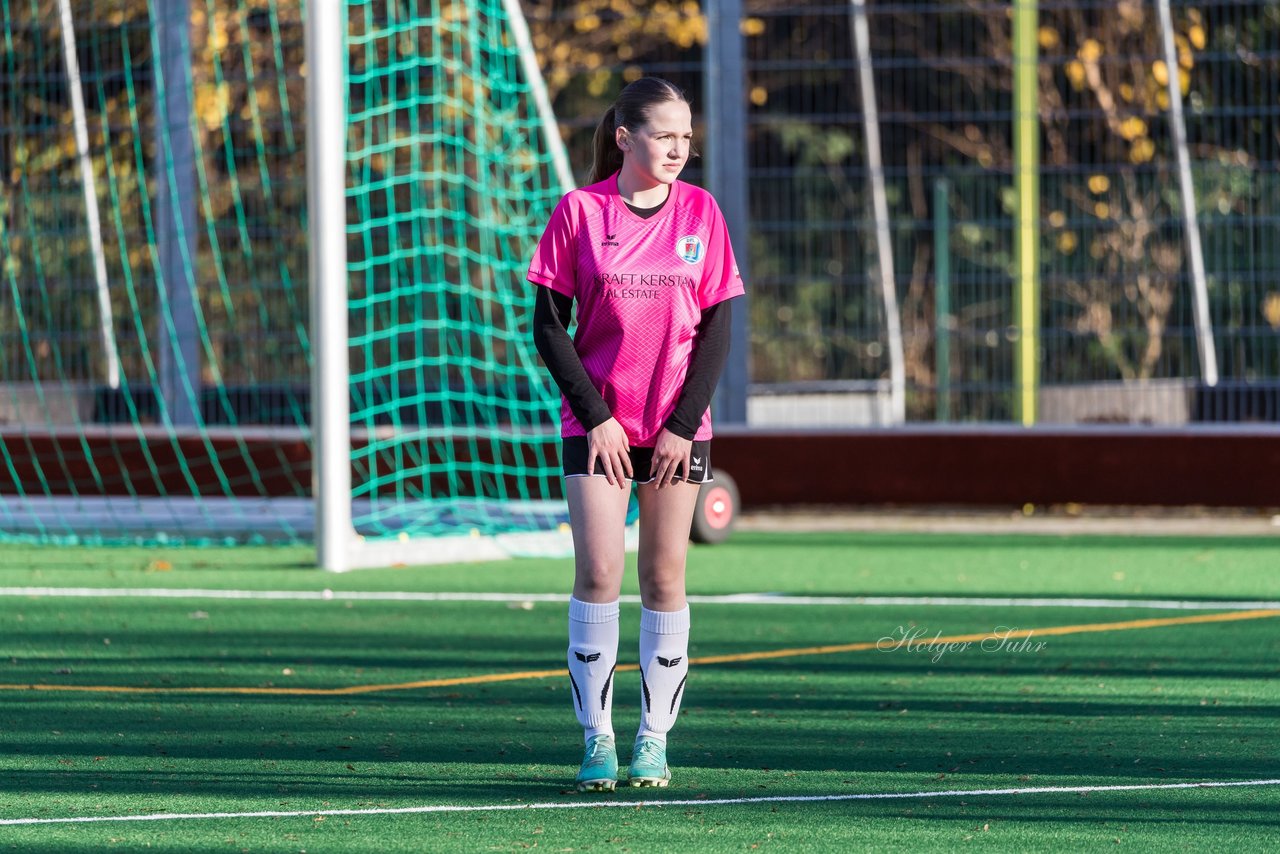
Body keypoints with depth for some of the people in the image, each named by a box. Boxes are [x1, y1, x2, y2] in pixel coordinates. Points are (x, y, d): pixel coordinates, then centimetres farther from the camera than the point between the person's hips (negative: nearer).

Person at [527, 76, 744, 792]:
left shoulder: (700, 212, 2)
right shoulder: (579, 212, -3)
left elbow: (717, 328, 3)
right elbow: (548, 326, -2)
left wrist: (685, 424, -6)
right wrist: (595, 416, -9)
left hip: (678, 428, 2)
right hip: (598, 424, -2)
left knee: (665, 578, 2)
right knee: (599, 574, -9)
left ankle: (655, 740, 9)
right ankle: (598, 739, -3)